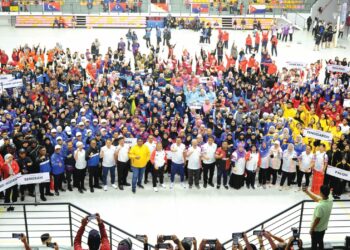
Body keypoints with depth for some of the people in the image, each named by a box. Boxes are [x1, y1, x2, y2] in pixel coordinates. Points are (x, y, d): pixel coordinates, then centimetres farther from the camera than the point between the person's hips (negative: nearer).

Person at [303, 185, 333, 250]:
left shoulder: (320, 206, -38)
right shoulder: (330, 201, -14)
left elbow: (317, 219, -27)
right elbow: (316, 199, 1)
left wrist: (311, 229, -12)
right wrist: (307, 192, -1)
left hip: (316, 229, -7)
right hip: (323, 227, 7)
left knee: (314, 244, 14)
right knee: (320, 242, 26)